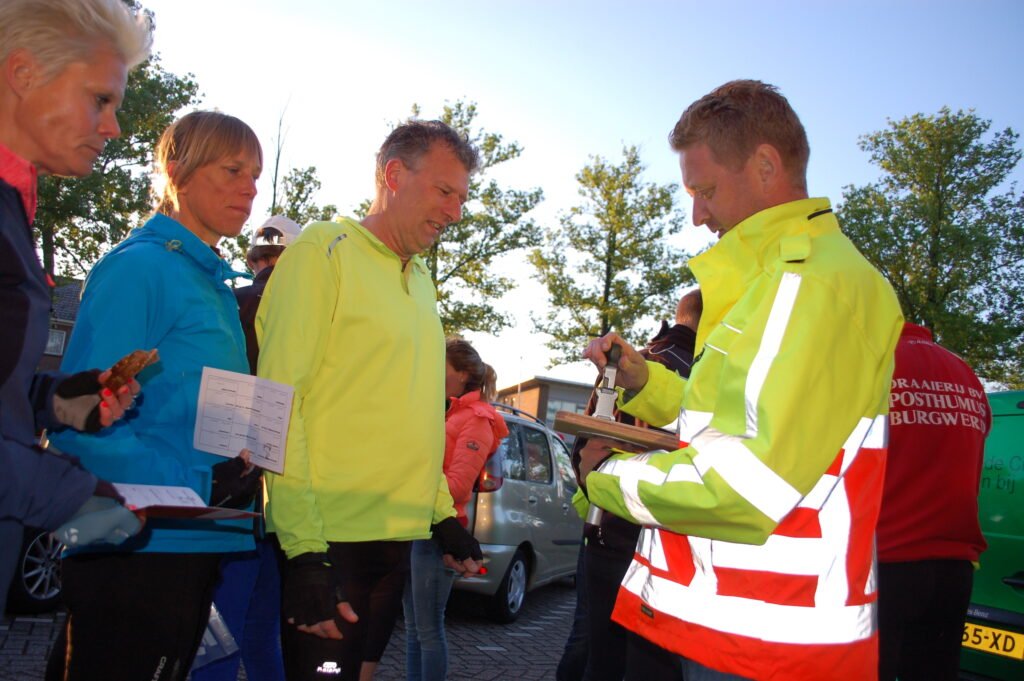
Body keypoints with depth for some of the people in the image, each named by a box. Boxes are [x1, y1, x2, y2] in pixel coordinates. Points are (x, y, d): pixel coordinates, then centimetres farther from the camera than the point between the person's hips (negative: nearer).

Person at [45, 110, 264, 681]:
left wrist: (242, 472, 5)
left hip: (197, 543, 9)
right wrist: (196, 482, -24)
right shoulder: (141, 266, -11)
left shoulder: (215, 284, 16)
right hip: (139, 544, -9)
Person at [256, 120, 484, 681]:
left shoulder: (421, 279, 14)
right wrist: (304, 549, -20)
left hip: (399, 537, 7)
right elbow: (277, 401, -14)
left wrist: (442, 513, 13)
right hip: (330, 541, -7)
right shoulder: (324, 251, -8)